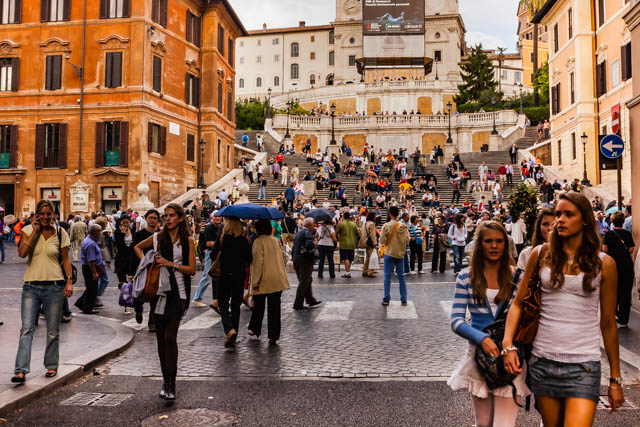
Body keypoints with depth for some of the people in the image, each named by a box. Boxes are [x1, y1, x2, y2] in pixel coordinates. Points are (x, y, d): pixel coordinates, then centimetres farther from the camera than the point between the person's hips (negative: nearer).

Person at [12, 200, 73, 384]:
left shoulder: (60, 233, 3)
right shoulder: (28, 230, 2)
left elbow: (66, 260, 6)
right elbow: (21, 253, -13)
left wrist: (69, 281, -4)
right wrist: (35, 231, -12)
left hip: (54, 286, 0)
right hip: (31, 286, 0)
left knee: (53, 332, 8)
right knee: (26, 329, -9)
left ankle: (51, 366, 23)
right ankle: (21, 371, -9)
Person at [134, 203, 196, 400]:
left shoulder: (187, 240, 0)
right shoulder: (158, 237, 8)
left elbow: (192, 269, -3)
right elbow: (138, 247, 27)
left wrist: (172, 264, -14)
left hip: (179, 292, -3)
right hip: (161, 291, 4)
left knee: (170, 337, -13)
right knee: (161, 338, 8)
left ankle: (170, 384, -6)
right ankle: (166, 381, 20)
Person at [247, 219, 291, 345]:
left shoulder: (258, 241, -9)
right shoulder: (276, 241, 7)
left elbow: (258, 262, -14)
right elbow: (281, 258, 12)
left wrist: (255, 281, -11)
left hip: (264, 280, -4)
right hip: (278, 280, 4)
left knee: (258, 306, 16)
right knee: (274, 307, 4)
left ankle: (255, 329, 30)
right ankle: (273, 337, 3)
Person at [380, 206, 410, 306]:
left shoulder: (386, 226, -11)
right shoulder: (403, 226, -6)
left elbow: (382, 240, -11)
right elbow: (407, 239, -6)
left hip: (389, 253, -2)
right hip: (400, 253, 2)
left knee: (387, 276, 5)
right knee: (401, 276, 10)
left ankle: (386, 299, 4)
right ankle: (403, 299, 11)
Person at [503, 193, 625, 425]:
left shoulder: (604, 264, 1)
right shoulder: (541, 254, 4)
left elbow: (608, 323, 6)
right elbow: (518, 303, 6)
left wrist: (615, 379, 9)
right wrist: (508, 344, -9)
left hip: (583, 364, -2)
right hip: (543, 360, 2)